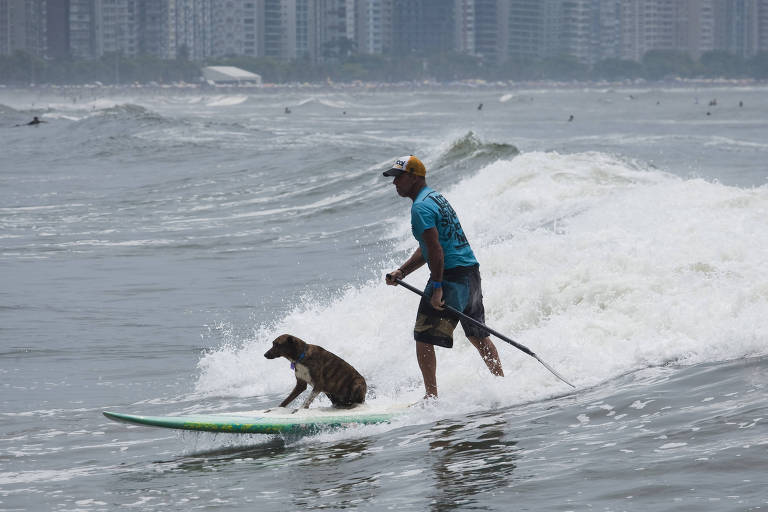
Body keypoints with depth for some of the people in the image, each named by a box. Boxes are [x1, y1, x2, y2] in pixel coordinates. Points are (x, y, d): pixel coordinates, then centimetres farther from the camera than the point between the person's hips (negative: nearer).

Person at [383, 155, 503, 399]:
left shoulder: (421, 207, -13)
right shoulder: (436, 197, 19)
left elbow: (435, 249, -22)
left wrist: (437, 287, -24)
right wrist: (401, 272, 14)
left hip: (452, 276, -10)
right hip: (472, 272, 10)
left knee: (424, 339, -4)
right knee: (478, 337, 21)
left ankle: (431, 397, -7)